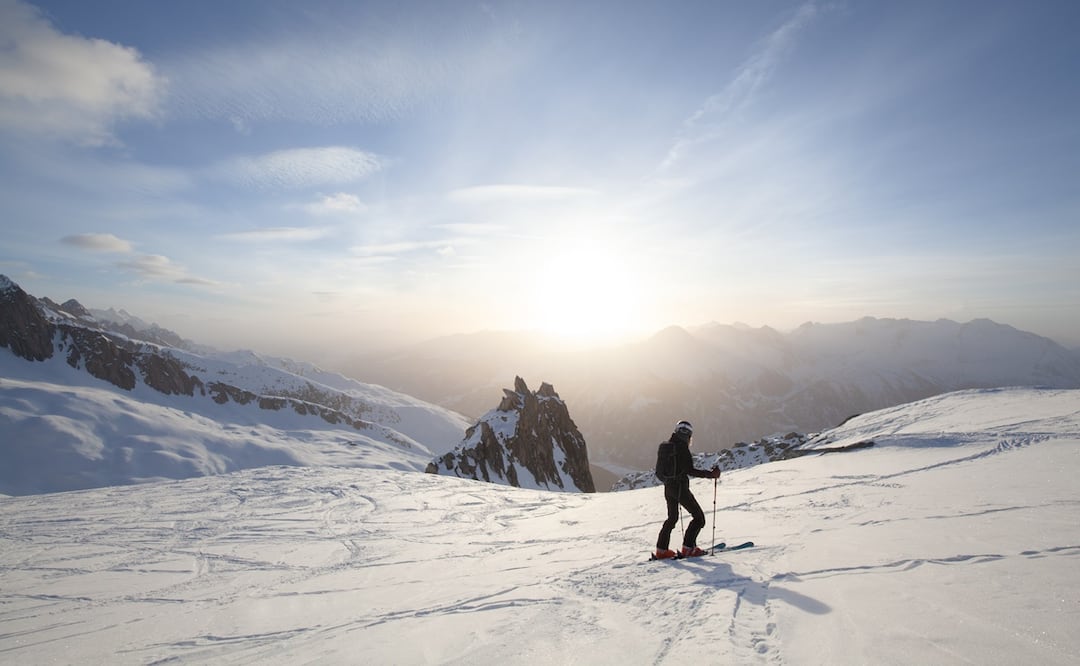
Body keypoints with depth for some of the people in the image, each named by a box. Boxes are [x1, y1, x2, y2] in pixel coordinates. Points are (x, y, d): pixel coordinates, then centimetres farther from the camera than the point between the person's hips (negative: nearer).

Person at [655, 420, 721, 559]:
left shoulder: (665, 446, 9)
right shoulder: (682, 448, -15)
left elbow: (659, 470, 14)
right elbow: (690, 470, -19)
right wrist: (710, 474, -13)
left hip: (668, 488, 8)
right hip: (680, 487, -8)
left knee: (672, 518, 21)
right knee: (699, 517, 5)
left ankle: (661, 550, 21)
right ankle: (688, 548, 2)